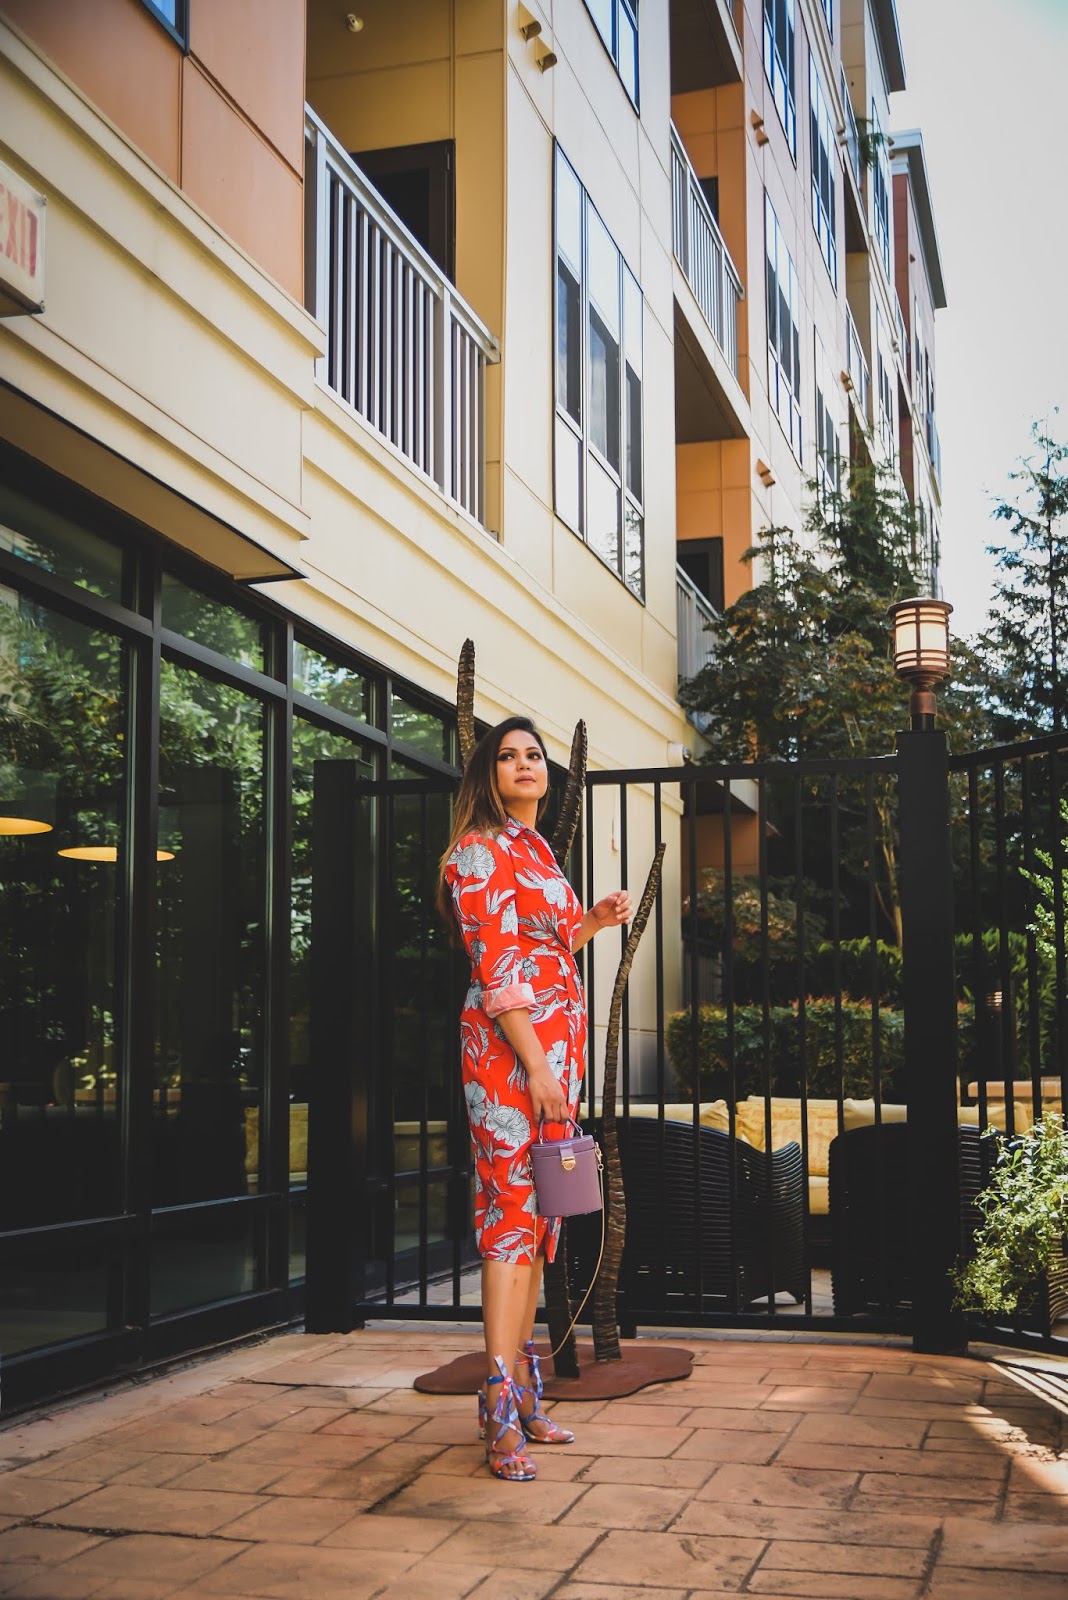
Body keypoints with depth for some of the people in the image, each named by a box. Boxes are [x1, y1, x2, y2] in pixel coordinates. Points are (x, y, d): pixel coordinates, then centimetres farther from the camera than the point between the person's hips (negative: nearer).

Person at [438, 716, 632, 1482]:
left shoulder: (537, 850, 20)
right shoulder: (479, 850, -6)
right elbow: (495, 966, -14)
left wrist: (591, 922, 11)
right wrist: (536, 1065, -19)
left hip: (558, 1042, 8)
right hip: (510, 1045, -8)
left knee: (540, 1211, 9)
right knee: (512, 1204, -10)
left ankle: (523, 1384, 15)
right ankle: (502, 1404, -9)